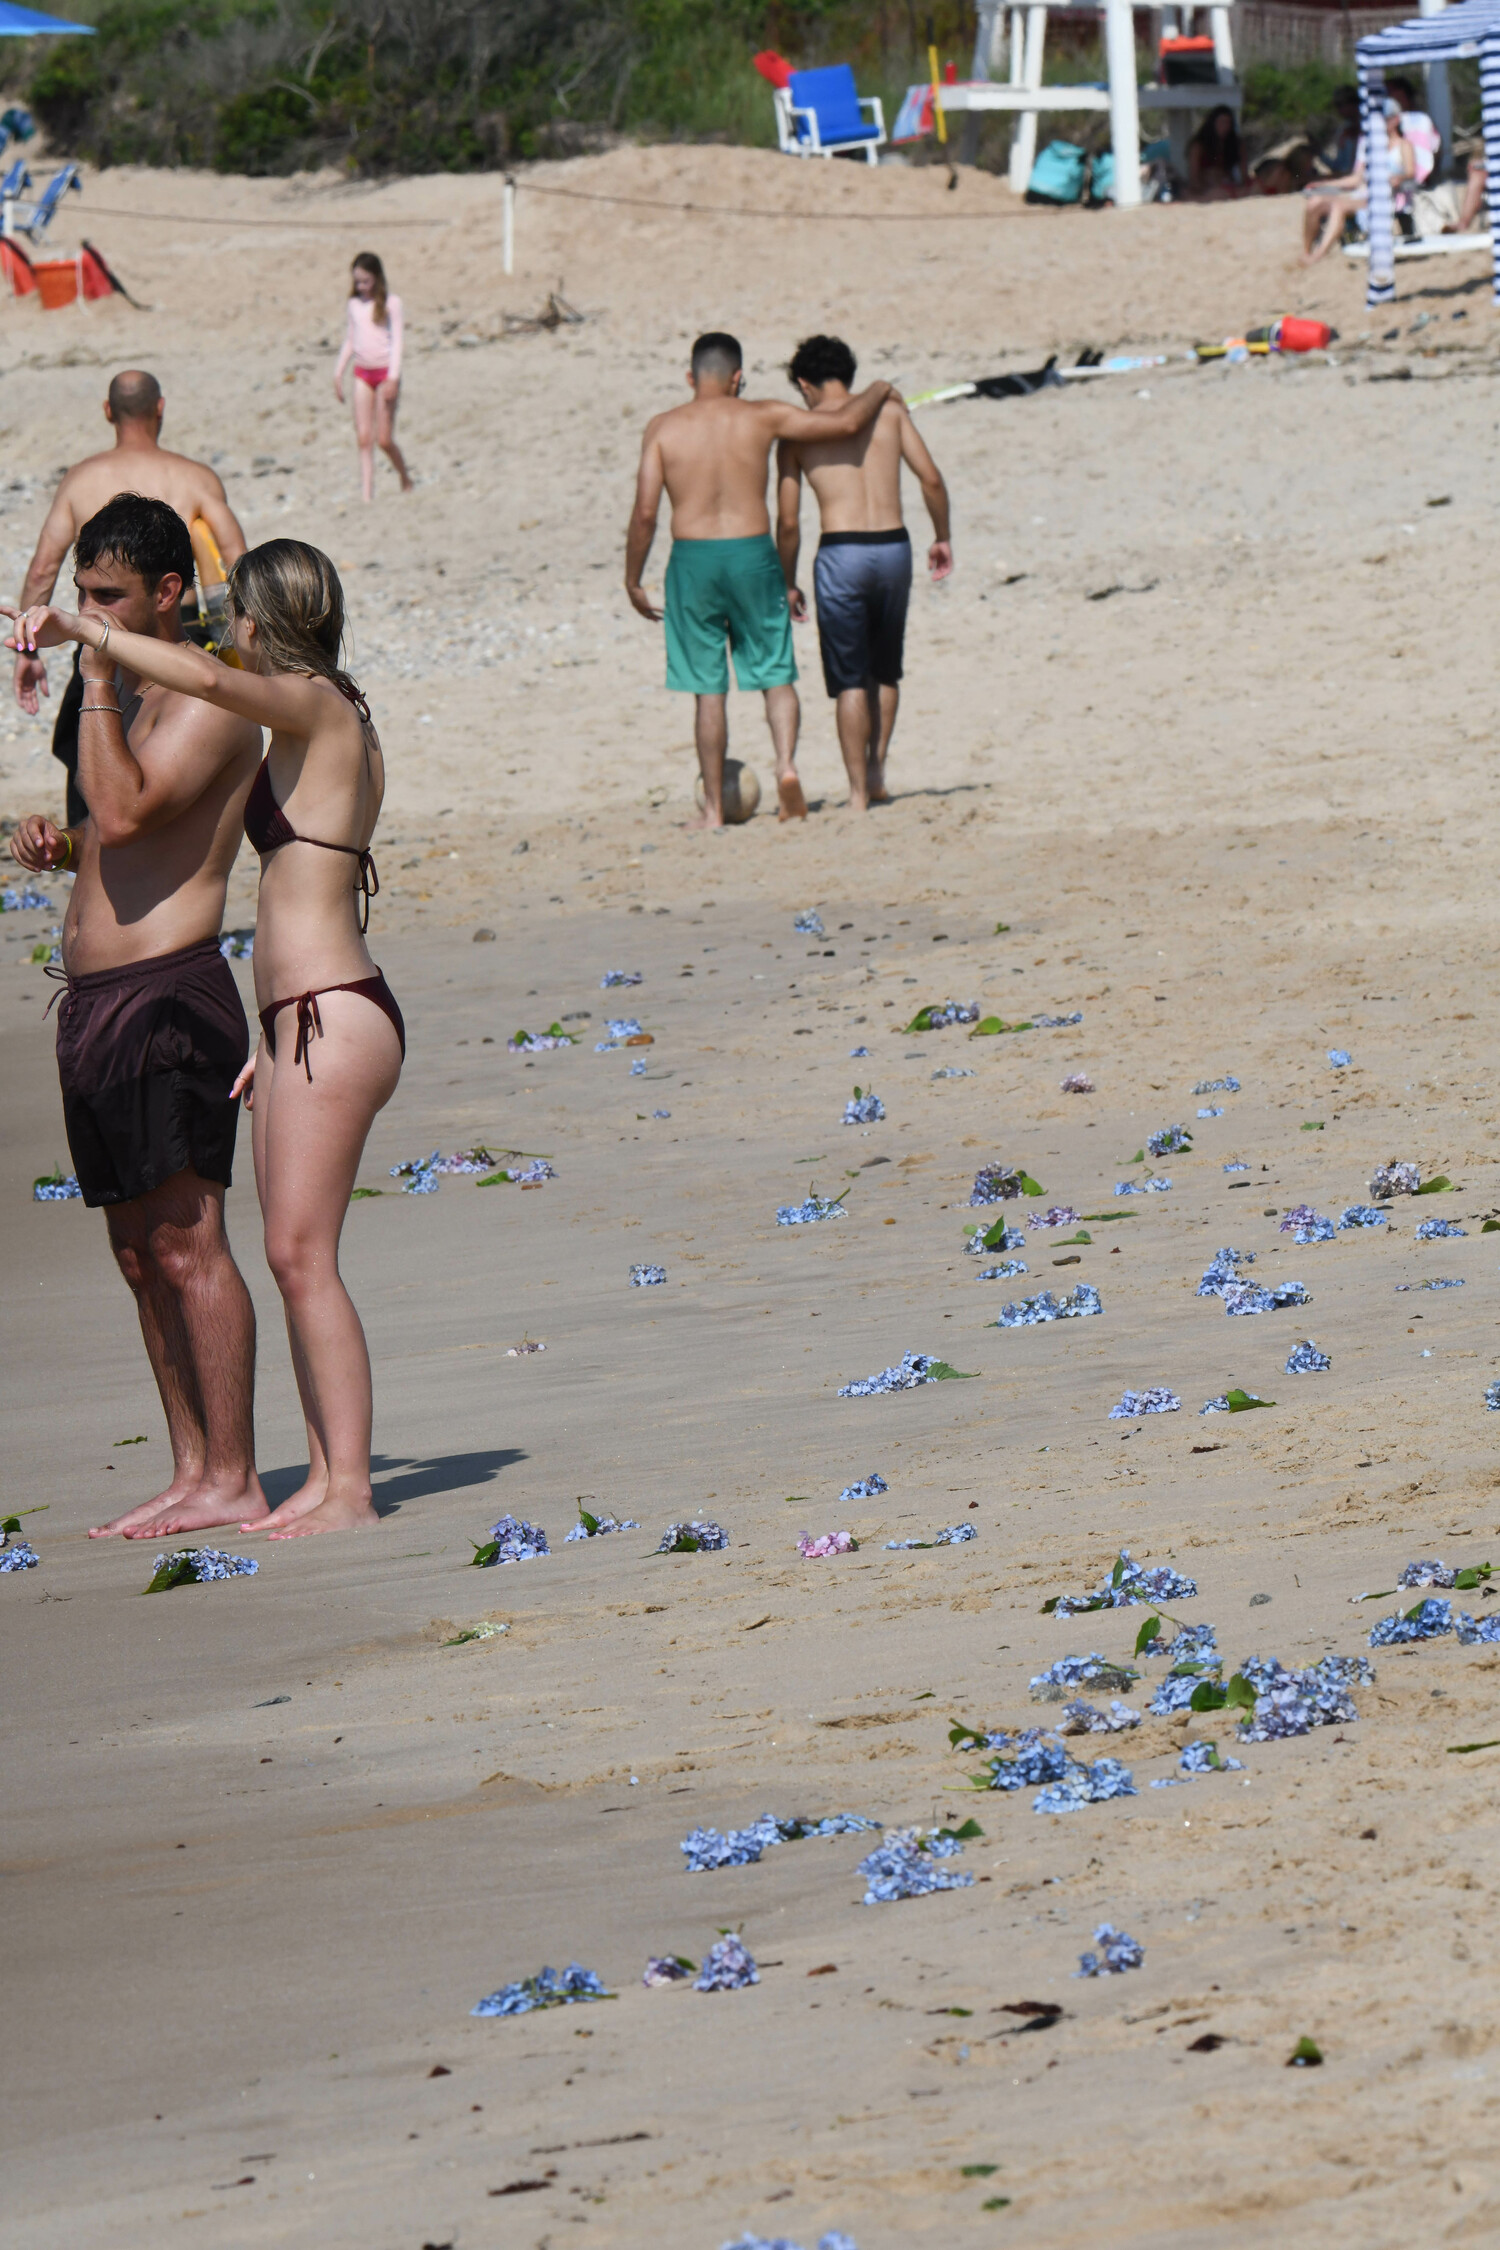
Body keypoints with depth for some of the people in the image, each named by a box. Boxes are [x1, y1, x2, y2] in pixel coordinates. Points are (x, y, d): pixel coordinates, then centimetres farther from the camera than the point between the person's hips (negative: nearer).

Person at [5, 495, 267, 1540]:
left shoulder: (209, 700, -10)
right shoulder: (130, 696, 19)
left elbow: (124, 815, -23)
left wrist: (98, 678, -16)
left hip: (168, 994, -10)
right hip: (95, 1002, 10)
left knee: (186, 1242, -10)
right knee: (140, 1251, 10)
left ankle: (233, 1480, -10)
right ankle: (192, 1473, 14)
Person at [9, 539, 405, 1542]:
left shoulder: (316, 706, -9)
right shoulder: (327, 726, 18)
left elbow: (206, 679, -30)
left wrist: (80, 629, -22)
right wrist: (275, 1037, 24)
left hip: (333, 1019, -10)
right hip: (301, 1019, 10)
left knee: (306, 1256, -9)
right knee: (293, 1258, 10)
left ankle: (352, 1491, -8)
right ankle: (326, 1477, 12)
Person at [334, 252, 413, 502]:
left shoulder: (390, 303, -4)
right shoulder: (354, 304, 10)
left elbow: (397, 340, -7)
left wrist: (393, 378, -14)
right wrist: (338, 373, 12)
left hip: (385, 371, -4)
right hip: (362, 372, 4)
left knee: (384, 439, -4)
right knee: (363, 437, -3)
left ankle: (406, 481, 20)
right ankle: (367, 494, -4)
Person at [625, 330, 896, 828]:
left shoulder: (663, 429, 1)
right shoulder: (761, 417, 0)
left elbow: (645, 513, -3)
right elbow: (844, 424, 2)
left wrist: (632, 582, 6)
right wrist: (877, 393, 22)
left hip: (693, 561, 0)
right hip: (753, 554, 0)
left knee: (709, 690, 6)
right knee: (777, 675, 11)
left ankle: (714, 810, 9)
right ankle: (786, 764, -15)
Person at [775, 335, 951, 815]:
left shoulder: (798, 429, 2)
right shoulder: (888, 410, 7)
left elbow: (788, 522, 1)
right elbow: (931, 478, 1)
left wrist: (788, 583, 12)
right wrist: (942, 537, 15)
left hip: (841, 554, -3)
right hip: (893, 547, 3)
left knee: (849, 680, 4)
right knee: (885, 671, 22)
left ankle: (859, 792, 2)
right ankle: (877, 771, 21)